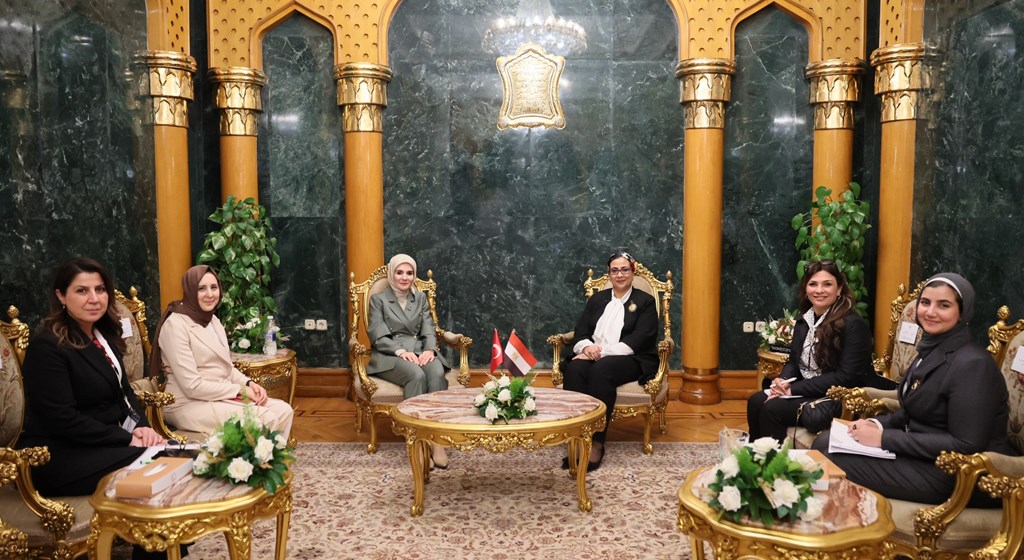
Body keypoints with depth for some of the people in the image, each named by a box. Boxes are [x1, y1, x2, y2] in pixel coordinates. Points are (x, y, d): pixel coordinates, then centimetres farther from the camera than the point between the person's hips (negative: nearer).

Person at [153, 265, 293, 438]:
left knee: (283, 411, -9)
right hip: (190, 404, -8)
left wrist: (249, 383, -4)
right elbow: (192, 386, -20)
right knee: (265, 419, -23)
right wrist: (240, 390, -16)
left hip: (221, 395, 8)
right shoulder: (176, 325, -15)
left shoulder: (213, 320, 12)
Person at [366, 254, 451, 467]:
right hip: (390, 355, -3)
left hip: (419, 351, 3)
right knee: (416, 375, -37)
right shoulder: (378, 299, 5)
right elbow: (378, 338, -4)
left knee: (437, 373, -33)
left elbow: (429, 331, 9)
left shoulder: (421, 298, 17)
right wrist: (401, 351, -21)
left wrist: (429, 349, -14)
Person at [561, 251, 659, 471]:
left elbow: (638, 340, -7)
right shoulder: (597, 299, 20)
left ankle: (596, 444, -35)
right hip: (594, 357, 4)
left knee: (601, 369, -36)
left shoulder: (645, 301, 7)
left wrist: (603, 351, -17)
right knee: (575, 368, -31)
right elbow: (580, 332, 12)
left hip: (631, 360, -3)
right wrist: (587, 347, -13)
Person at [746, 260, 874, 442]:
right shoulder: (804, 320, 9)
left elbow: (846, 377, -21)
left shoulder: (853, 324, -16)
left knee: (772, 409, -23)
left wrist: (794, 389, -21)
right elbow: (794, 361, 14)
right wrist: (782, 380, -10)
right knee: (756, 402, -14)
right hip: (805, 390, 7)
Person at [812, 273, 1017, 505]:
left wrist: (884, 439, -23)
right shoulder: (932, 350, 8)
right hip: (924, 452, 9)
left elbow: (966, 446, -24)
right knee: (825, 441, -4)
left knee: (834, 460, -16)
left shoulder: (972, 364, -20)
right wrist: (877, 424, -4)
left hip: (961, 473, -8)